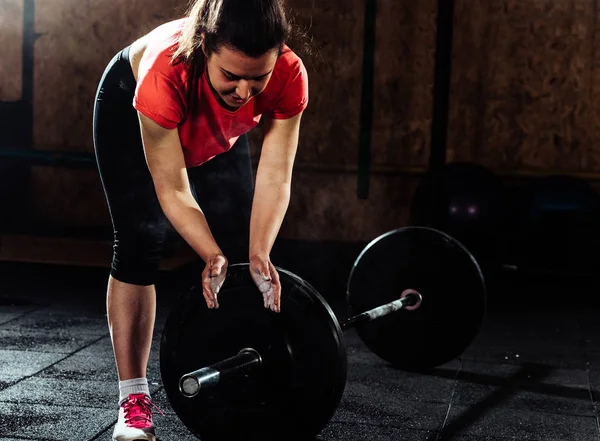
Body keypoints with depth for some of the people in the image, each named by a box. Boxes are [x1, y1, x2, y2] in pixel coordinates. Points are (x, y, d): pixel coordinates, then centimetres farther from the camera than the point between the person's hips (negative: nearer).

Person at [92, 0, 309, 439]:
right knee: (140, 244, -11)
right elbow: (172, 190, -37)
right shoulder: (166, 72, -45)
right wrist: (213, 257, -45)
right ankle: (134, 399, -7)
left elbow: (275, 177, -32)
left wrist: (259, 255, -43)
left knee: (239, 245, -3)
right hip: (131, 110, -3)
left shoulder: (289, 76, -37)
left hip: (219, 133, 4)